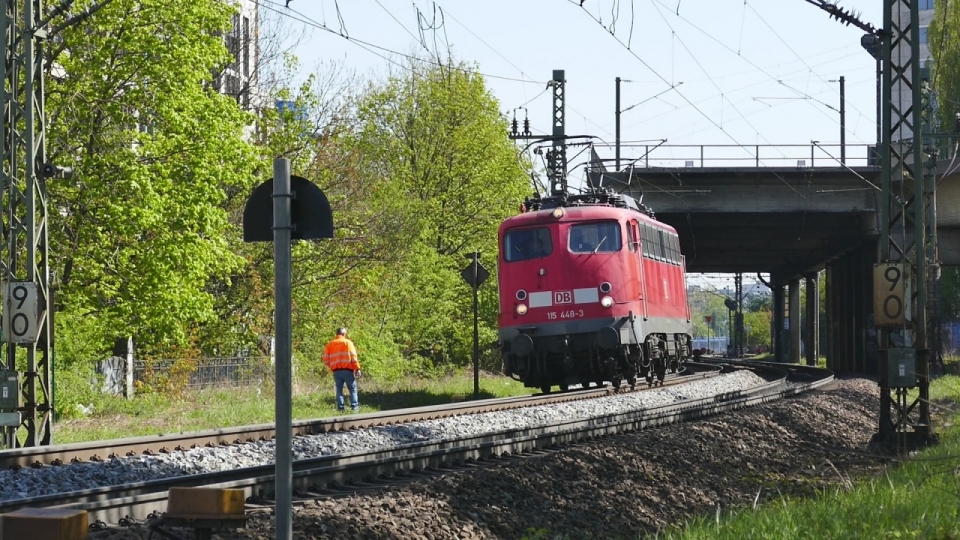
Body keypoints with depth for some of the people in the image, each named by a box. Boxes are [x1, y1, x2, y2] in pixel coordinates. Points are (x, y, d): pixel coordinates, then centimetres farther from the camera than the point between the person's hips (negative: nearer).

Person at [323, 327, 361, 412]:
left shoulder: (330, 344, 11)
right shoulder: (348, 342, 2)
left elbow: (326, 359, 5)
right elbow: (353, 357, -6)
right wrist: (357, 369, -7)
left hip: (336, 371, 3)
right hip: (347, 370, -3)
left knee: (339, 390, 7)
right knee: (353, 389, 5)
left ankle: (340, 408, 2)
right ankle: (355, 407, -2)